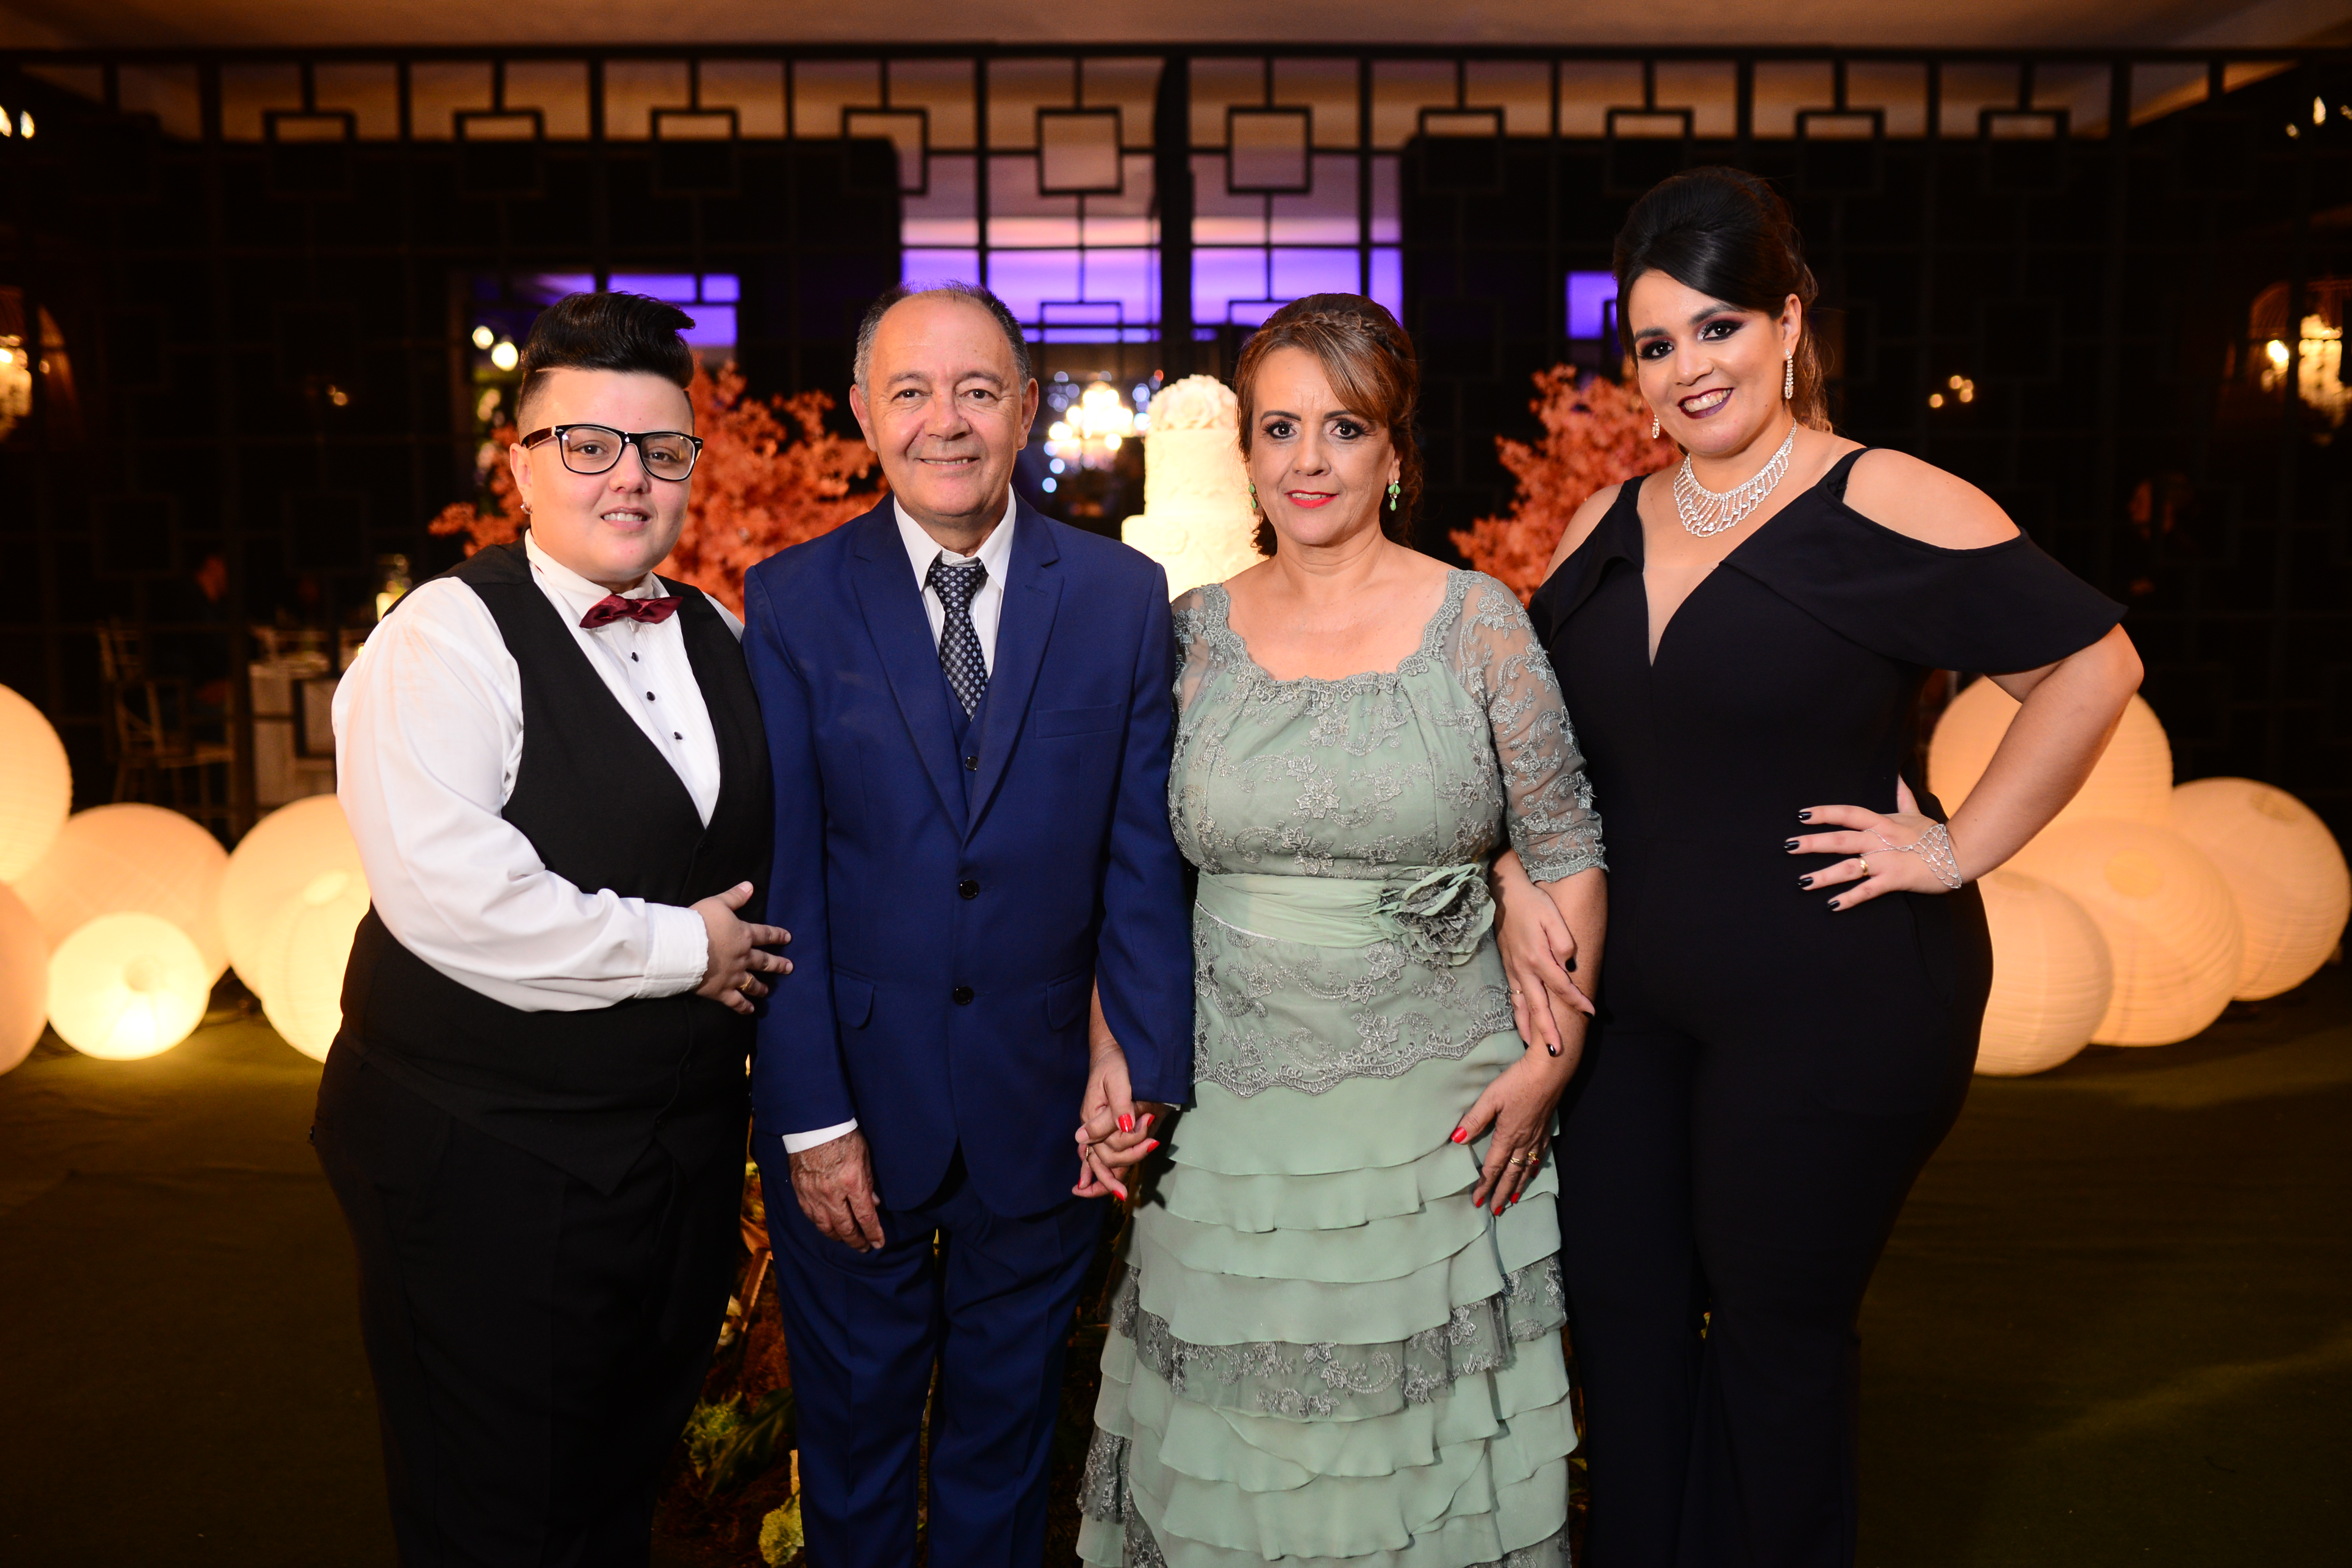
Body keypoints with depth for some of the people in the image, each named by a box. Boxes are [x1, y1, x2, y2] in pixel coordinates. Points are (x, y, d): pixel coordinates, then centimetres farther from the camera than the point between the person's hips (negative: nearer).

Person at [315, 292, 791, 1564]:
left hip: (687, 1158, 6)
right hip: (489, 1167, -6)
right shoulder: (448, 636, -13)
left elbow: (752, 859, 21)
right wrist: (677, 949, -19)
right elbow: (444, 889, -26)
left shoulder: (722, 639, 9)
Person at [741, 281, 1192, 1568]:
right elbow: (782, 876, -8)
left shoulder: (1122, 595, -3)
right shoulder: (792, 600, -5)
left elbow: (1144, 848, -3)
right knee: (853, 1429, 19)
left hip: (1043, 1103, 1)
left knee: (1008, 1429, 21)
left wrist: (1139, 1056, -12)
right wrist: (814, 1118, -10)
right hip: (857, 1093, 0)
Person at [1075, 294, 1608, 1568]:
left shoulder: (1478, 623, -3)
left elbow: (1568, 853, 1)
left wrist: (1552, 1059, -7)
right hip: (1231, 1105, 1)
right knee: (1232, 1443, 13)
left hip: (1440, 1106, -1)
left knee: (1431, 1438, 13)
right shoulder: (1193, 632, 2)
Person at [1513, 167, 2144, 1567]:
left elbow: (2093, 666, -10)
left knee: (1776, 1338, 10)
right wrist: (1519, 872, 1)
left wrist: (1960, 849, -11)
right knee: (1621, 1332, 14)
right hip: (1629, 995, 6)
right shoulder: (1611, 525, 8)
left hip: (1832, 1004, -5)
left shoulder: (1886, 508, -10)